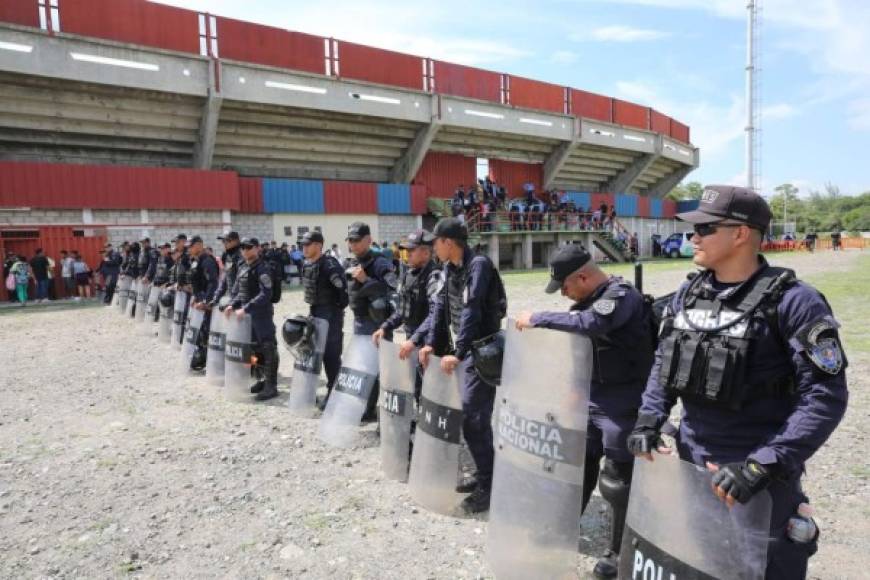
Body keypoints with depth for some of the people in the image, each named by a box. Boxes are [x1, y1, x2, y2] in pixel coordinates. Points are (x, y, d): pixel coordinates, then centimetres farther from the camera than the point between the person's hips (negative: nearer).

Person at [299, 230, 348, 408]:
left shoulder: (329, 264, -19)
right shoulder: (306, 264, 8)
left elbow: (344, 286, -25)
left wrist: (340, 306, -17)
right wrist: (311, 309, 18)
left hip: (330, 314, -9)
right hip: (314, 312, 9)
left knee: (331, 354, -3)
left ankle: (333, 393, 7)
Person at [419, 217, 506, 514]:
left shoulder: (479, 264, -16)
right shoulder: (449, 268, 10)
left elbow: (471, 311, -24)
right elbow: (440, 306, 11)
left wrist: (458, 354, -28)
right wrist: (430, 343, 1)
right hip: (464, 349, 9)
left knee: (472, 418, -8)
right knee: (475, 416, 13)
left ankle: (489, 486, 3)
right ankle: (486, 475, 26)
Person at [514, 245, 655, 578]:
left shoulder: (622, 296, -18)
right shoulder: (588, 300, 8)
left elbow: (588, 325, -36)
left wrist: (537, 319, -28)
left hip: (621, 406, -8)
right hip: (589, 401, 8)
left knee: (616, 481, 2)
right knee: (577, 466, 18)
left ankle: (620, 553, 20)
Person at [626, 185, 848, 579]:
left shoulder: (793, 301, -15)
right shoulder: (687, 294, 2)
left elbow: (826, 396, -17)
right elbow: (664, 363, 12)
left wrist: (765, 465, -24)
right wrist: (649, 420, -1)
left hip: (760, 481, -5)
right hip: (690, 467, 6)